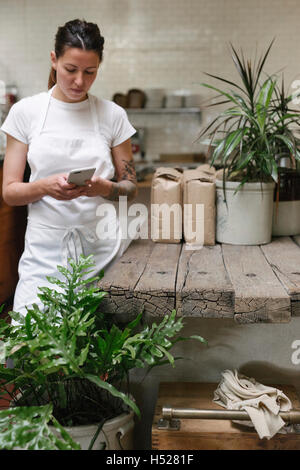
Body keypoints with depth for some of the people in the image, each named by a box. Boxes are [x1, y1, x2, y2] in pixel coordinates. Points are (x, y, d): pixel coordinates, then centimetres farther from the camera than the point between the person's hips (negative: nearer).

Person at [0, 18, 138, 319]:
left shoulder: (113, 114, 4)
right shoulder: (25, 111, 3)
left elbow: (130, 188, 10)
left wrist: (105, 188, -13)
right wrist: (45, 186, -18)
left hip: (102, 246, 1)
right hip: (45, 248, 0)